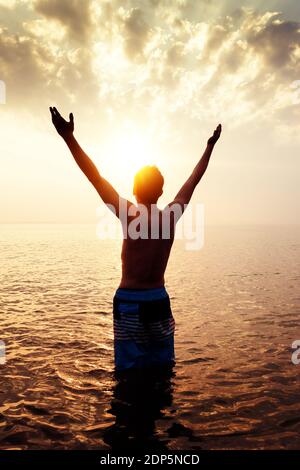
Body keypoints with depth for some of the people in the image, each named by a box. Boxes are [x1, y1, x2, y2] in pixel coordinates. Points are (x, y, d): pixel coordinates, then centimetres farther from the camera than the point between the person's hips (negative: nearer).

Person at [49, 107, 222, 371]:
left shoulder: (130, 216, -12)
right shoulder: (171, 215, -3)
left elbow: (96, 177, -14)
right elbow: (193, 180, 8)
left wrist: (69, 138, -12)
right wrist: (210, 146, 19)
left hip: (129, 301, -3)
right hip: (158, 300, 4)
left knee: (129, 369, 5)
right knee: (162, 367, 16)